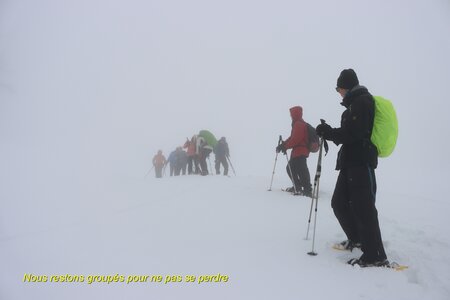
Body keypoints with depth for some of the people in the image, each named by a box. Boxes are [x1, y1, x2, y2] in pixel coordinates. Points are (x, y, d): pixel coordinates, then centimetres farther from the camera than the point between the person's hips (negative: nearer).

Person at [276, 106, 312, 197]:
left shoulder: (299, 124, -15)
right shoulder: (297, 124, 18)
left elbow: (295, 139, -23)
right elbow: (292, 138, 21)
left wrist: (285, 146, -16)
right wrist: (283, 145, 14)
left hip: (300, 151, -11)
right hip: (297, 151, 11)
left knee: (301, 170, -12)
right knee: (290, 168, 18)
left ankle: (307, 190, -12)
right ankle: (297, 187, 27)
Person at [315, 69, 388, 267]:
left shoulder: (362, 101, -9)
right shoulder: (356, 103, 21)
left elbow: (354, 132, -18)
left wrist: (329, 132, -11)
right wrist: (330, 133, 17)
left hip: (361, 163, -10)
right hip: (351, 162, 10)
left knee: (363, 207, -9)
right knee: (339, 203, 15)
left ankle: (375, 256, -2)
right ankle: (357, 239, 32)